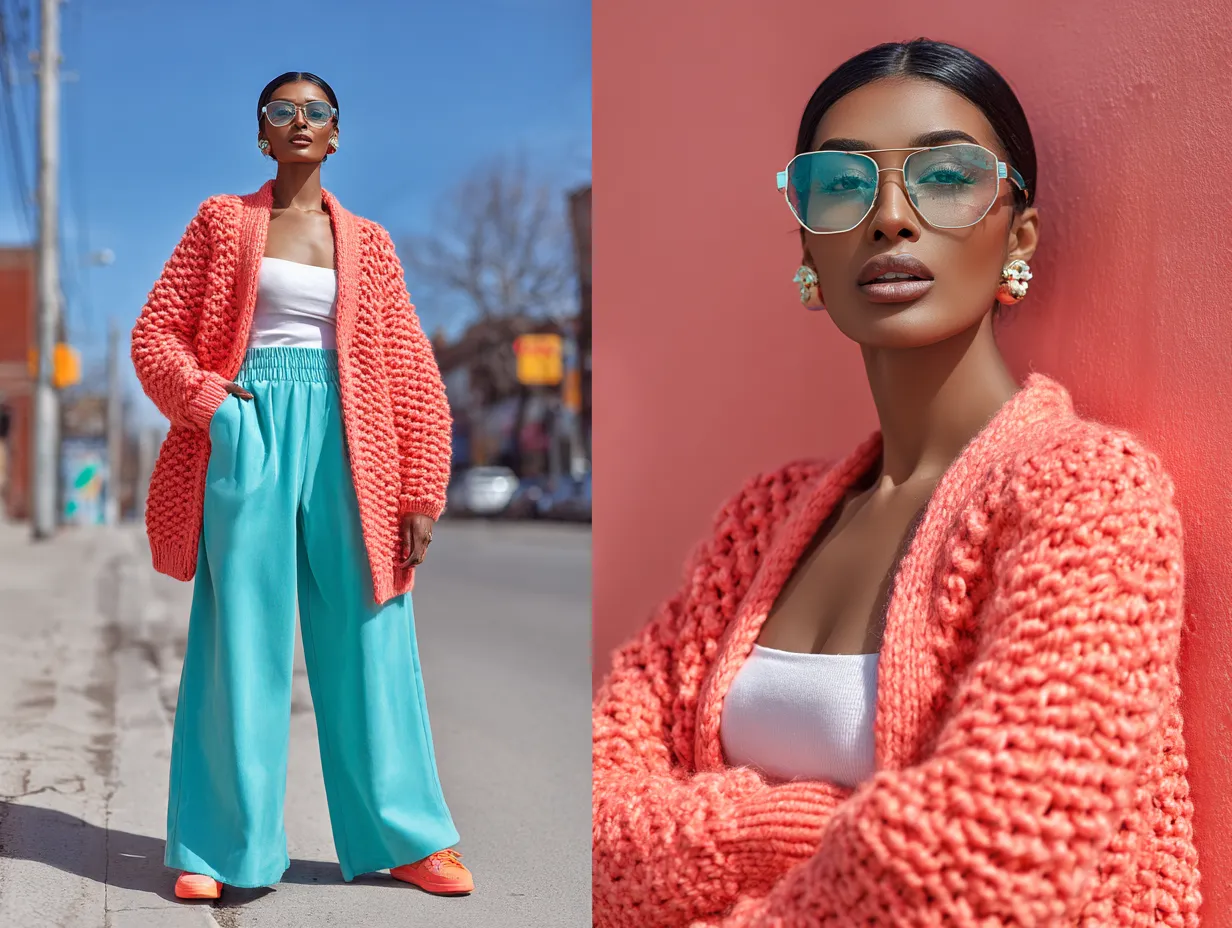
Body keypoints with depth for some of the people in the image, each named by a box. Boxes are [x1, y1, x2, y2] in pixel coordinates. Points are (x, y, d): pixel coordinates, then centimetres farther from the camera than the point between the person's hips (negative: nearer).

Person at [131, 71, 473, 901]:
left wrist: (421, 495, 2)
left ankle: (404, 838, 12)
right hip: (249, 436, -1)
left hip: (346, 444, 1)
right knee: (239, 639, 1)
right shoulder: (223, 222, 10)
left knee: (367, 642, 2)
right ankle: (220, 849, 11)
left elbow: (413, 375, 9)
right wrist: (211, 405, -10)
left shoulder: (367, 242, 13)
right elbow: (156, 333, 7)